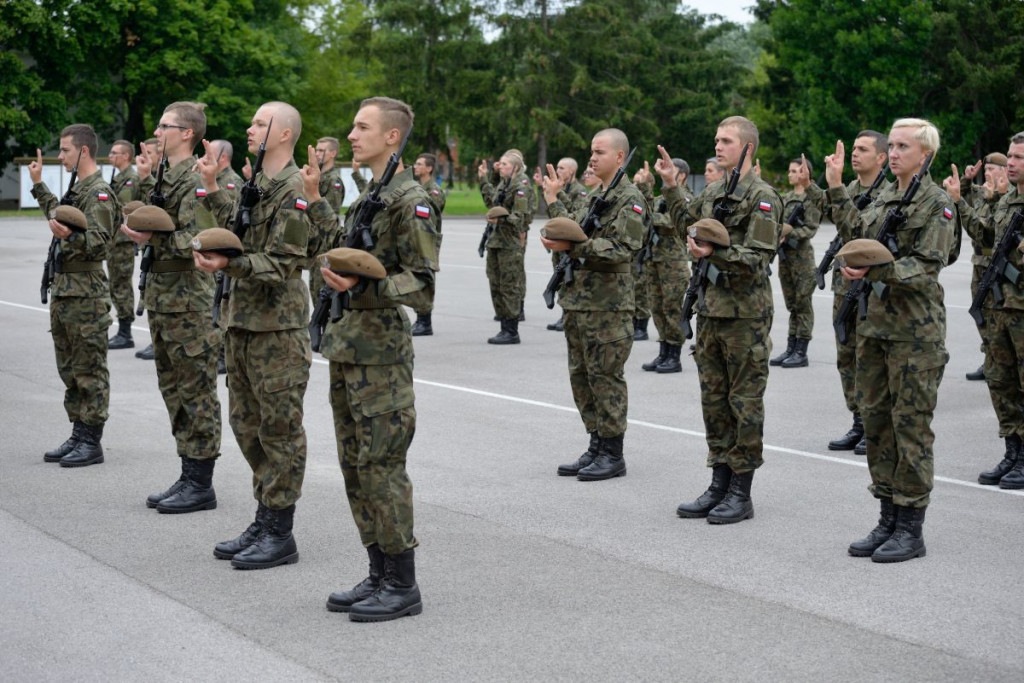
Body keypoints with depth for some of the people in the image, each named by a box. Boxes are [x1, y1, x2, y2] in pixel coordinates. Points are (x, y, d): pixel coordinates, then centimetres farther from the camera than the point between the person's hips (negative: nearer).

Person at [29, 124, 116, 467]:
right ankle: (78, 436, 20)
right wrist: (38, 185, 35)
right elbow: (58, 215, 35)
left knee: (89, 371, -4)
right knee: (70, 370, 13)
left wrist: (70, 235, -38)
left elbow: (100, 243, -22)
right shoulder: (77, 189, 15)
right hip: (64, 290, 10)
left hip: (86, 294, -10)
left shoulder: (99, 193, -14)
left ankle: (91, 442, 1)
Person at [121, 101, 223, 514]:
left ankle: (201, 485, 3)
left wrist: (151, 240, -18)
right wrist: (136, 228, 6)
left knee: (196, 393, -3)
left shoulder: (196, 181, -14)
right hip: (163, 301, 10)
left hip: (189, 304, -10)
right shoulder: (165, 179, 16)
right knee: (174, 390, 14)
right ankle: (189, 476, 22)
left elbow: (196, 242, -22)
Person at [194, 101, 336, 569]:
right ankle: (264, 521, 25)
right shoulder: (257, 184, 15)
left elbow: (282, 263, -18)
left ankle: (280, 535, 4)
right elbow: (239, 233, 17)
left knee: (279, 428, -3)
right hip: (241, 320, 10)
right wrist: (212, 188, 16)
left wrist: (227, 264, -28)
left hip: (277, 327, -10)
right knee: (247, 424, 14)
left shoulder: (295, 190, -13)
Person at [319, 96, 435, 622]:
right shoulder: (365, 195, 16)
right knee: (355, 464, 12)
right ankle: (379, 574, 21)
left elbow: (424, 283, -17)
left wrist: (361, 287, -25)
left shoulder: (410, 199, -12)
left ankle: (402, 585, 4)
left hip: (381, 351, -9)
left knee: (381, 466, -6)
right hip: (346, 347, 9)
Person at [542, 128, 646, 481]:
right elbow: (572, 231, 23)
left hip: (608, 306, -9)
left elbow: (623, 249, -22)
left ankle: (613, 455, 5)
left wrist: (572, 247, -25)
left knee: (606, 378, -4)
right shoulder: (594, 196, 17)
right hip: (577, 301, 9)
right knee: (581, 376, 12)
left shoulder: (630, 199, -11)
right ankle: (596, 447, 21)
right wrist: (553, 200, 22)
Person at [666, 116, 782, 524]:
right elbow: (687, 222, 30)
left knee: (745, 403, 0)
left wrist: (714, 253, -28)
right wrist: (670, 185, 23)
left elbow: (758, 260, -17)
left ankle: (741, 494, 7)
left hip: (745, 316, -8)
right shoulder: (713, 192, 13)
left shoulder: (762, 197, -11)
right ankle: (719, 485, 21)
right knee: (714, 400, 12)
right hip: (710, 310, 8)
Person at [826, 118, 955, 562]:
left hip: (916, 330, -8)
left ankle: (911, 530, 5)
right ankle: (888, 520, 21)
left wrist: (875, 271, -27)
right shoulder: (885, 196, 16)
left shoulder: (936, 203, -9)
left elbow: (927, 266, -16)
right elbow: (856, 234, 10)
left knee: (911, 425, -3)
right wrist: (837, 190, 8)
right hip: (876, 324, 8)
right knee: (876, 420, 11)